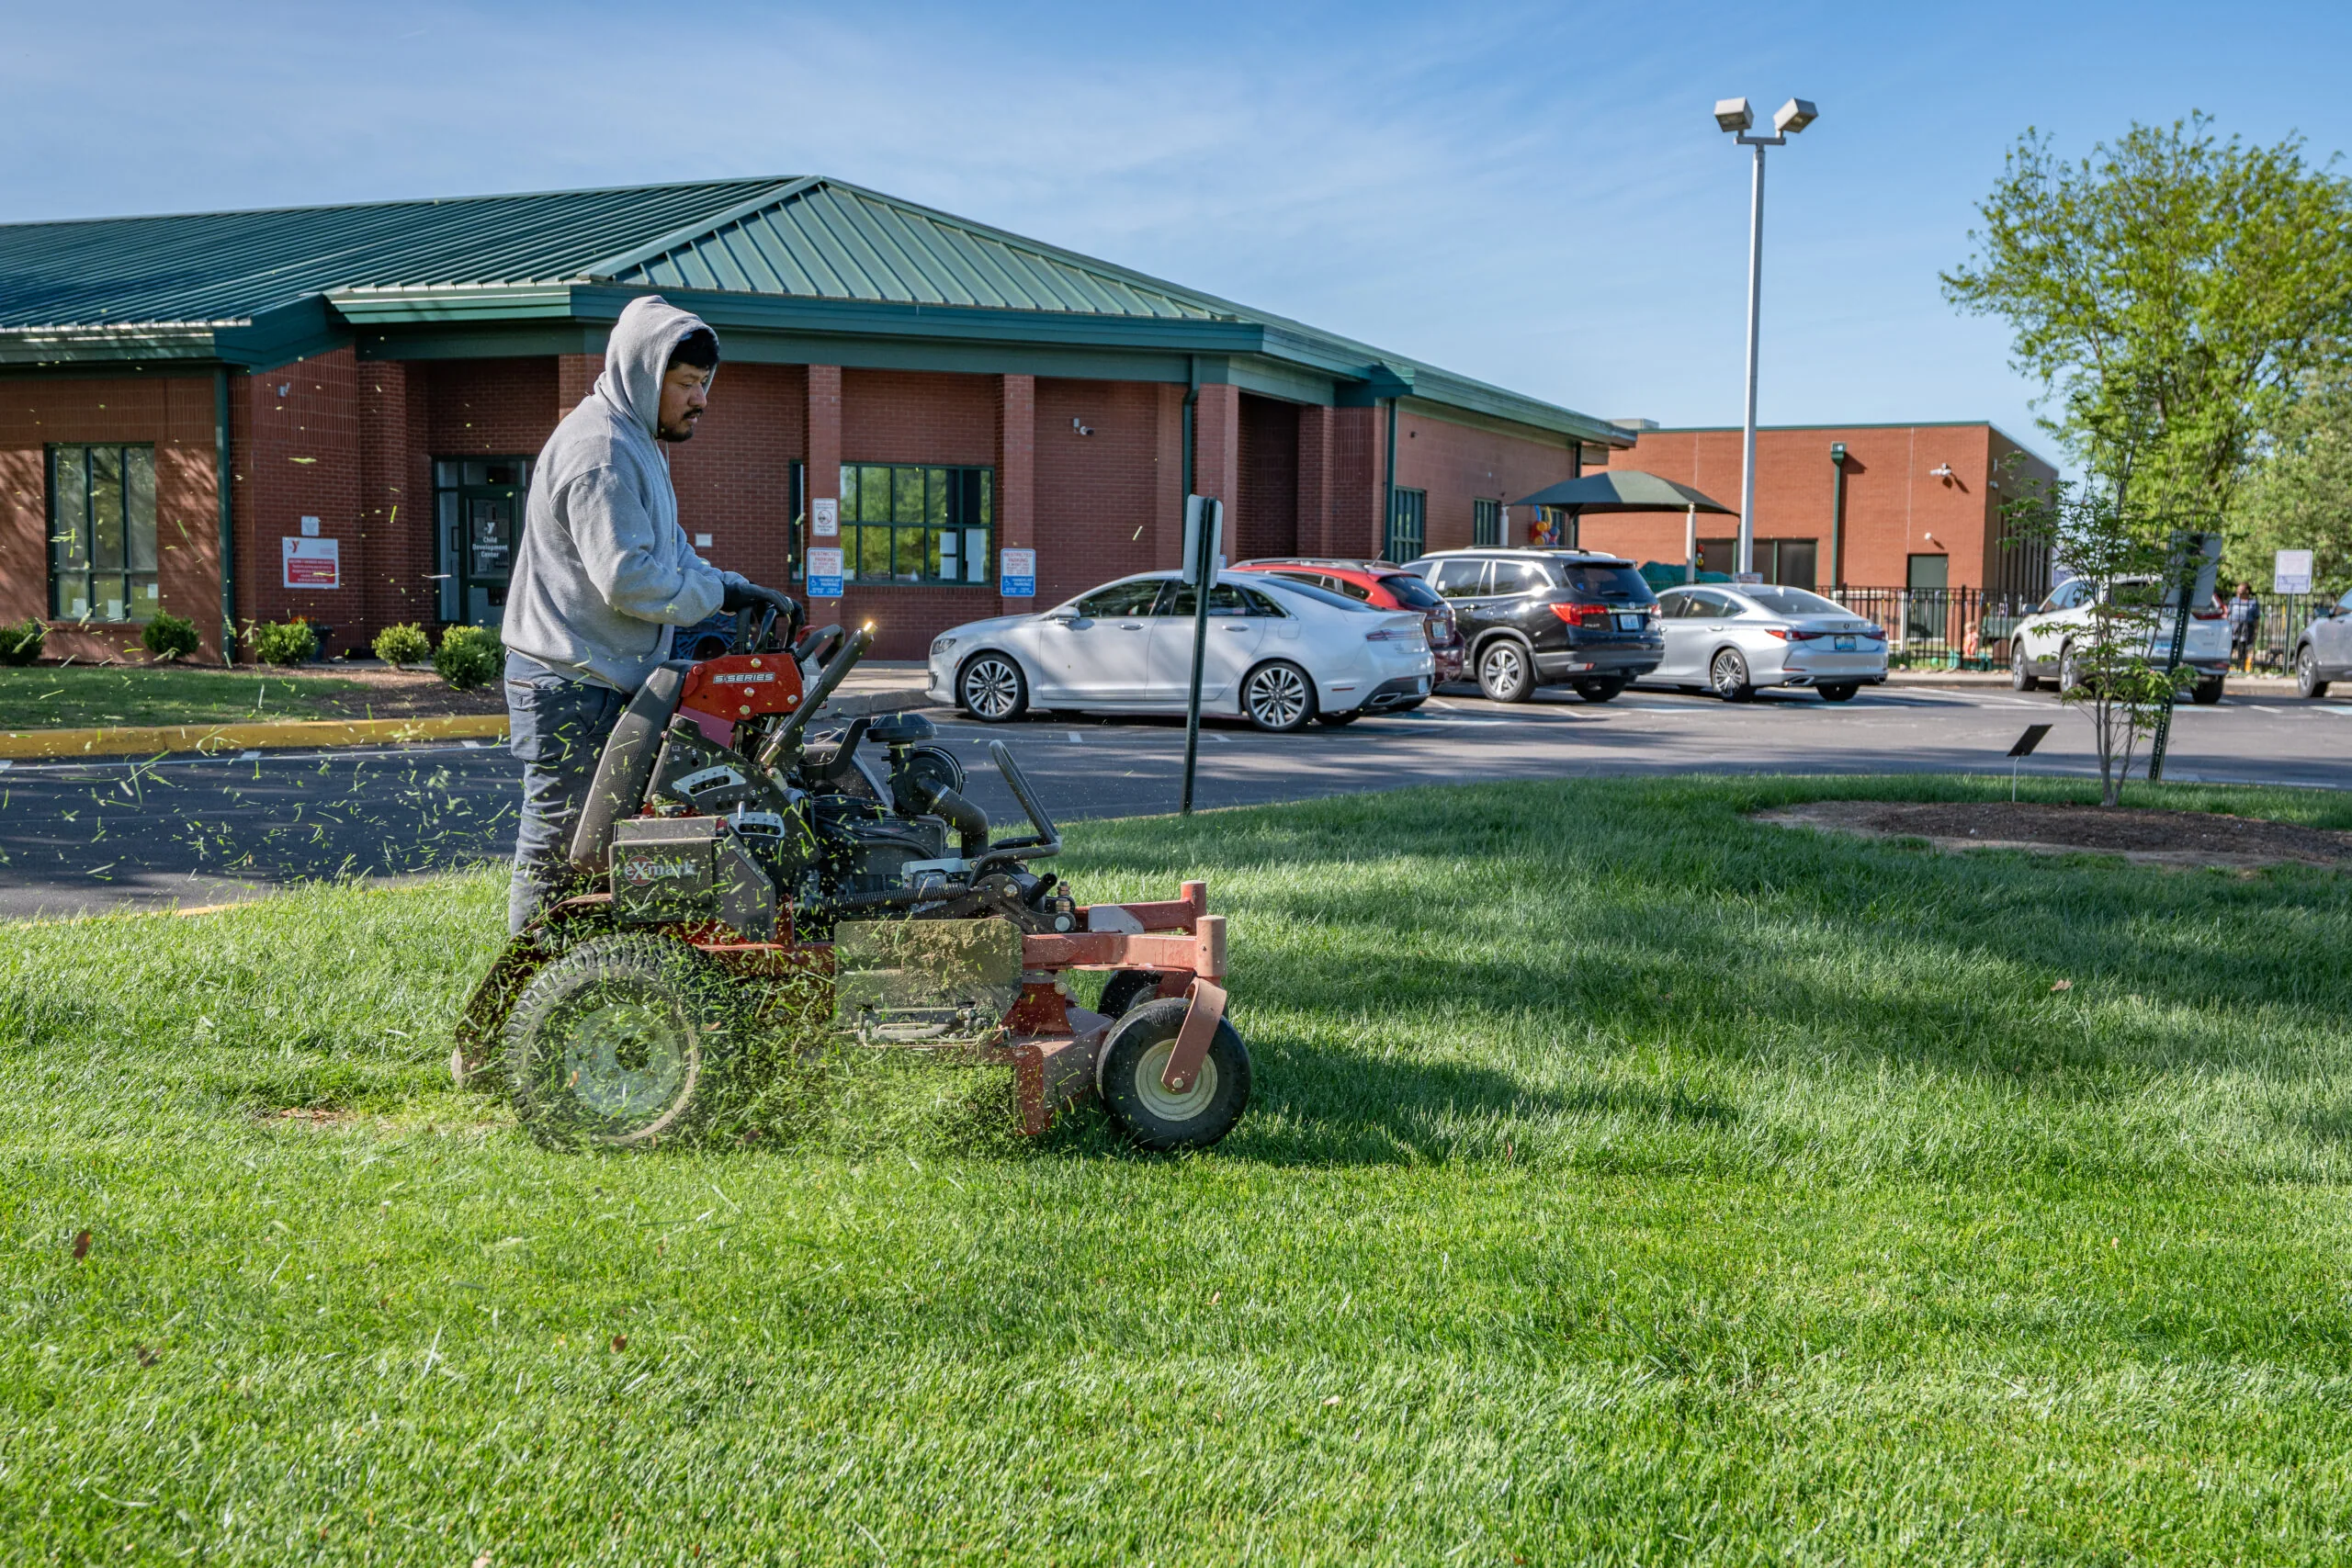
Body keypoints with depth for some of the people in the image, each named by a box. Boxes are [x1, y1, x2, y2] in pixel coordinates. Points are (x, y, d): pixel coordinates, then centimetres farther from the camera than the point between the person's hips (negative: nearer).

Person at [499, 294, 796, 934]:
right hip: (571, 684, -11)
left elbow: (669, 549, 21)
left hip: (604, 679, 11)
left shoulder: (637, 442, 18)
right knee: (559, 844, -4)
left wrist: (733, 586, 4)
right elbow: (627, 577, -24)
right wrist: (721, 594, -11)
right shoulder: (601, 450, -18)